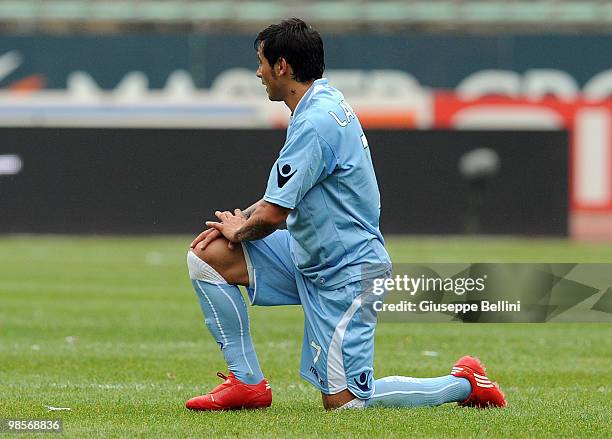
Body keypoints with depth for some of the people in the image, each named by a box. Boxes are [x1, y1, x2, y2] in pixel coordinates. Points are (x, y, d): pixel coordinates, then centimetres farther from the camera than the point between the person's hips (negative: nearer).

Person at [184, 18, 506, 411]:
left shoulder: (314, 123, -23)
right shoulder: (326, 100, 8)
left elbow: (273, 215, -23)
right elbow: (286, 193, 20)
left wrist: (240, 231, -1)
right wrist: (239, 221, 7)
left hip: (345, 272, -10)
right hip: (311, 258, 10)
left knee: (343, 400, -7)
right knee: (206, 256, 2)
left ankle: (464, 384, 8)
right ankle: (247, 382, 6)